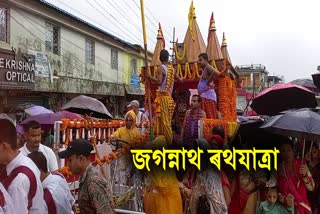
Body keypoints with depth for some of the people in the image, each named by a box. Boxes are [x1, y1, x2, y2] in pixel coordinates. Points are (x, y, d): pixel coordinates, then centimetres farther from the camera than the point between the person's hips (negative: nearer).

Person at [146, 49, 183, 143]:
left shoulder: (160, 68, -9)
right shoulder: (172, 68, 9)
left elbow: (159, 82, -24)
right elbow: (180, 80, 17)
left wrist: (149, 76, -14)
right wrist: (181, 79, 38)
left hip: (162, 96, -7)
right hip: (169, 96, 7)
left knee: (163, 120, -4)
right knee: (168, 120, 12)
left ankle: (168, 141, -4)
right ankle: (170, 140, 15)